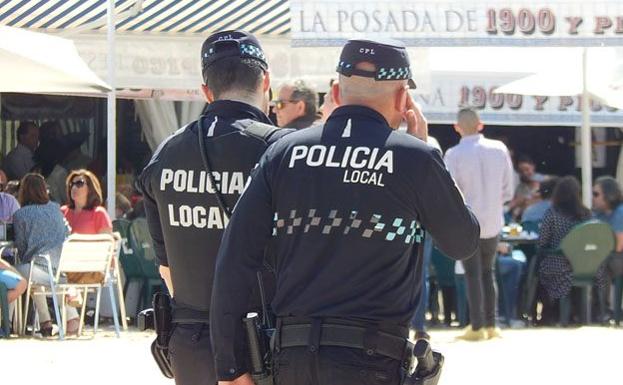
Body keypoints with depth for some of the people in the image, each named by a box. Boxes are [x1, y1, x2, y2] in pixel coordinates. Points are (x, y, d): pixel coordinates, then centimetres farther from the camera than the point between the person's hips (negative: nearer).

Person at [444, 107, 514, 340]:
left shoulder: (454, 155, -14)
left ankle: (477, 327, 1)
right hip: (493, 222, 3)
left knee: (473, 274, 3)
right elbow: (508, 191, 2)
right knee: (488, 272, 16)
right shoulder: (499, 150, -3)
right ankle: (491, 325, 17)